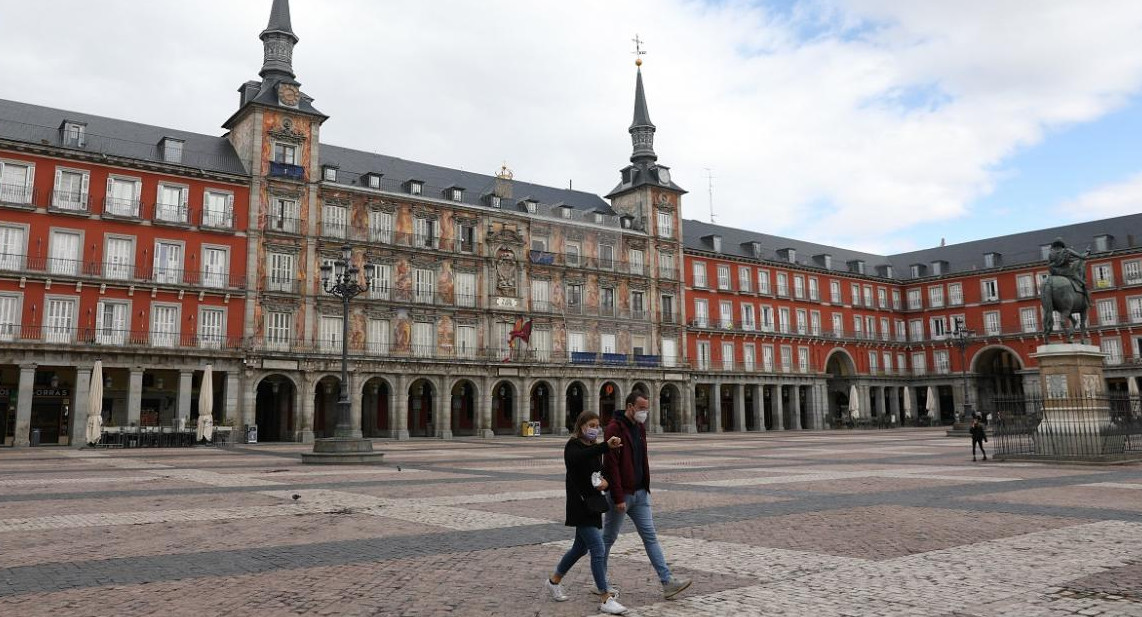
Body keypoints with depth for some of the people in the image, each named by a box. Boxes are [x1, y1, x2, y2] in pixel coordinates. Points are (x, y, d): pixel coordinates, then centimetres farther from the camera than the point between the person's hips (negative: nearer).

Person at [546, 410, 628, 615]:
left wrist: (604, 480, -9)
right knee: (598, 549, -12)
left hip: (592, 504, 9)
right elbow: (578, 457, -38)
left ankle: (554, 581, 39)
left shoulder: (595, 447, 10)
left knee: (581, 547, 20)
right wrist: (606, 446, -53)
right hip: (579, 504, -9)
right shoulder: (573, 446, -14)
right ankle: (606, 599, -7)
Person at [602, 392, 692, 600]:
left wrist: (646, 487, 16)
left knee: (650, 536, 4)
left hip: (640, 493, 8)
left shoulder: (640, 428, 10)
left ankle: (668, 583, 4)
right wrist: (618, 498, -22)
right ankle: (600, 584, 20)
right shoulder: (615, 428, -16)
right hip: (622, 495, -7)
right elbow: (611, 466, -20)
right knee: (608, 538, 6)